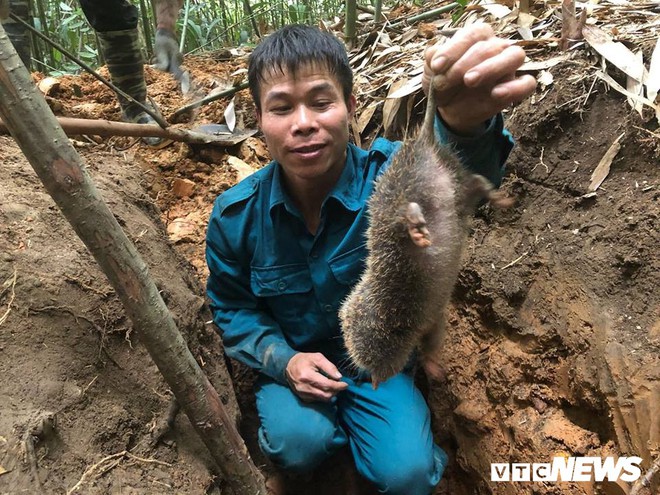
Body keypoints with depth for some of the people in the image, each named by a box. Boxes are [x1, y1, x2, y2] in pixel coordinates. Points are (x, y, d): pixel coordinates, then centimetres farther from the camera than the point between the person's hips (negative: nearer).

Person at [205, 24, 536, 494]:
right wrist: (283, 360, -18)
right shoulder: (235, 216, -15)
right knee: (300, 444, -26)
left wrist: (467, 124, -72)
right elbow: (233, 307, 0)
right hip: (292, 361, 1)